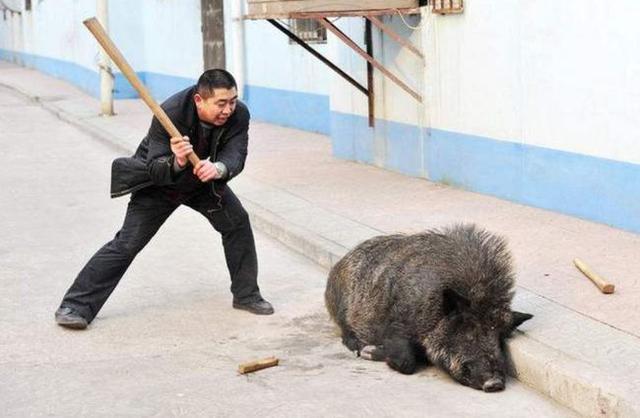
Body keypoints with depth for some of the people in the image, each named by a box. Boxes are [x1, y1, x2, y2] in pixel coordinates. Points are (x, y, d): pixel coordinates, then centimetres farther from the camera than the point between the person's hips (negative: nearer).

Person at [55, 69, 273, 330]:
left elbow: (235, 156, -33)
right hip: (158, 180, -5)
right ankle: (75, 306, -5)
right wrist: (176, 162, -59)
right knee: (126, 244, -10)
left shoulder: (238, 114, -25)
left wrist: (218, 168, -56)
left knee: (238, 222, -3)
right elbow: (155, 170, -36)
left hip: (203, 177, 5)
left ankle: (246, 295, 15)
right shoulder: (170, 114, -36)